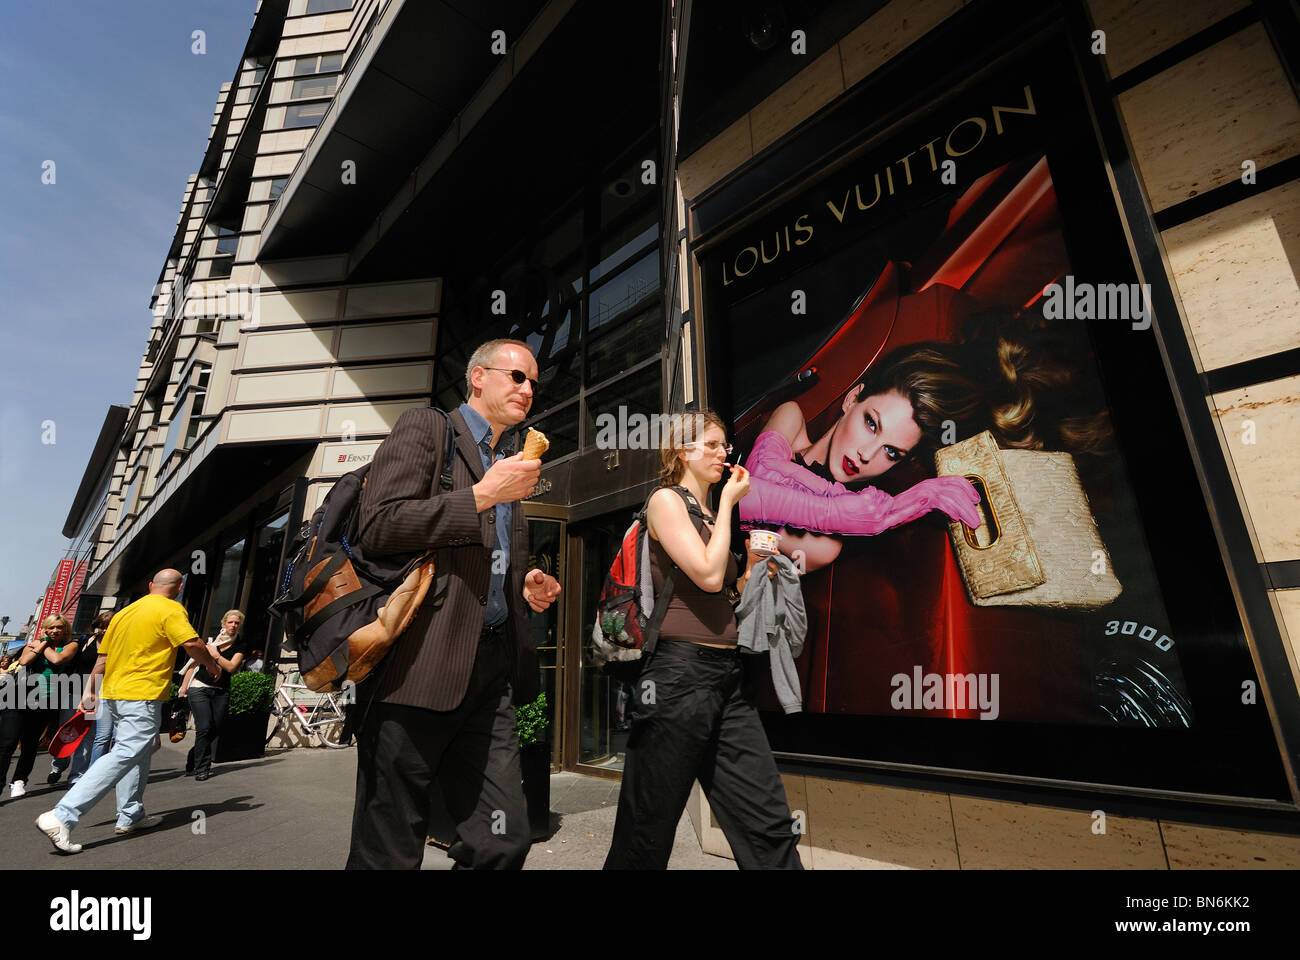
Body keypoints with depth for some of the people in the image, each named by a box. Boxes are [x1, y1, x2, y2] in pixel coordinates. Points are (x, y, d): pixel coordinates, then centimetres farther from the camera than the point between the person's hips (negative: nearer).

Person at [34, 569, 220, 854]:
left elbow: (102, 656, 17)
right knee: (126, 755, -10)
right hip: (142, 696, -9)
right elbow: (192, 643, -20)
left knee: (139, 753, 17)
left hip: (113, 692, 9)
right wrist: (211, 665, -3)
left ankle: (131, 816, 22)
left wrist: (91, 691, 24)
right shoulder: (171, 609, -10)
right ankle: (61, 817, -16)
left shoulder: (125, 611, 14)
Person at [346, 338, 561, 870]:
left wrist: (524, 588, 10)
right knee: (389, 852, 7)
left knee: (505, 840, 7)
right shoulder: (425, 427, 1)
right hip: (420, 665, -6)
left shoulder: (511, 463, 22)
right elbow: (377, 526, -13)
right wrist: (481, 494, -14)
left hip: (491, 670, 7)